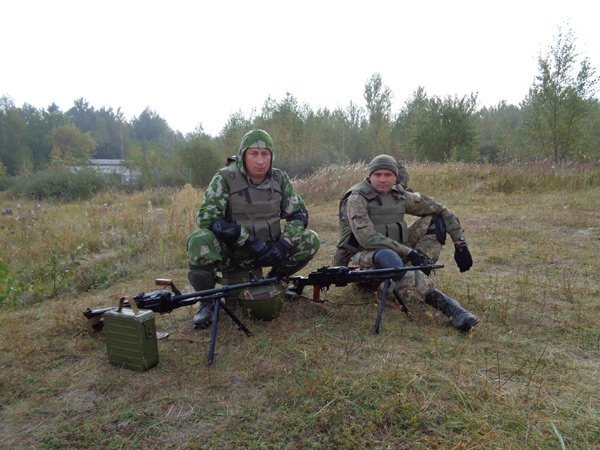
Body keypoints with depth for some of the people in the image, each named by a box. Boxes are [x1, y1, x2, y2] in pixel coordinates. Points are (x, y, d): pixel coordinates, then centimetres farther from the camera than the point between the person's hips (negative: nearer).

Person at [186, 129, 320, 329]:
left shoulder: (280, 179, -1)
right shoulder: (225, 178, -14)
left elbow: (299, 214, 1)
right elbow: (205, 217, -23)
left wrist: (283, 244, -17)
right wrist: (248, 239, -28)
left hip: (267, 251, 4)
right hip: (231, 253, -3)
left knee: (311, 240, -12)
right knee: (200, 241, -33)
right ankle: (207, 301, -8)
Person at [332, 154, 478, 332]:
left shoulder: (400, 196, 5)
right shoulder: (357, 198, -12)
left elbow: (440, 210, 12)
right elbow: (367, 238, -27)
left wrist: (460, 243, 4)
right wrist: (409, 252, -29)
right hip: (358, 258, -7)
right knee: (386, 255, -41)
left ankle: (422, 270, -16)